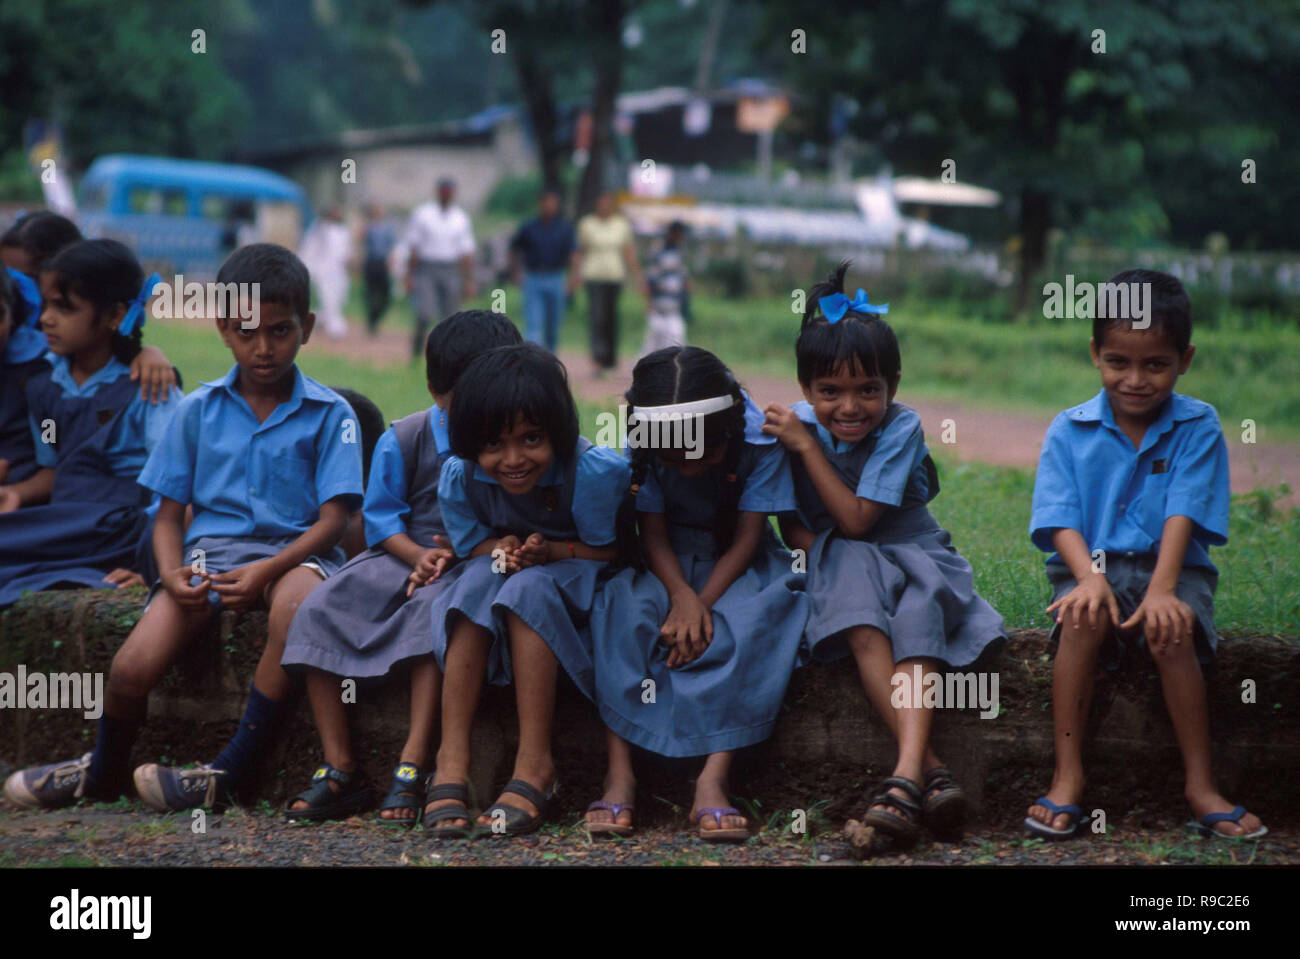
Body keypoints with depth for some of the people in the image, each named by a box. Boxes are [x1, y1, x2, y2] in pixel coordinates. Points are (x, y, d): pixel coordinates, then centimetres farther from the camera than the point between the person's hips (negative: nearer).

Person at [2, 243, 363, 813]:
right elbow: (169, 514, 11)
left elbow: (333, 519, -5)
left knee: (296, 602, -42)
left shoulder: (329, 414, 3)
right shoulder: (199, 410, 11)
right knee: (132, 668, -23)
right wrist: (172, 574, -12)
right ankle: (105, 771, 14)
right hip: (209, 547, 2)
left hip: (293, 551, -2)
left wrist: (266, 571, -21)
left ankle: (229, 772, -31)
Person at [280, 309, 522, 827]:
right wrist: (417, 555, -17)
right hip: (403, 555, 3)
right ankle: (339, 769, -19)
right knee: (317, 611, -19)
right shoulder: (404, 439, 0)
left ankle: (412, 766, -39)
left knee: (432, 609, -37)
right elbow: (380, 514, 2)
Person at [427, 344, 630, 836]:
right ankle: (452, 755, -32)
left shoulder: (595, 473, -27)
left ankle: (535, 764, -34)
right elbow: (469, 547, -1)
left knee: (528, 587, -34)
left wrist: (549, 550, -33)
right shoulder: (458, 478, -17)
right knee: (479, 579, -31)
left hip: (576, 583, -3)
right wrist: (502, 550, -25)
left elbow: (609, 552, -15)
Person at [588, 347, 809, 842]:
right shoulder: (641, 448, -15)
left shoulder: (759, 443, -18)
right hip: (670, 566, 1)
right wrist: (682, 596, -34)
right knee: (622, 603, -32)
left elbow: (746, 537, -18)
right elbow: (654, 535, -14)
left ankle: (714, 781, -42)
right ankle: (619, 777, -37)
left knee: (768, 608, -35)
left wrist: (701, 605, -30)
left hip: (737, 564, -1)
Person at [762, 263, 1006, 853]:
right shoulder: (798, 425, -6)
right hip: (843, 567, 1)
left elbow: (855, 520, -20)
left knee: (917, 620, -34)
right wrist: (822, 557, -18)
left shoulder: (902, 428, -15)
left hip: (913, 557, -1)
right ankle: (932, 772, -43)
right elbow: (790, 522, 2)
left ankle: (906, 774, -49)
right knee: (860, 621, -32)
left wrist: (806, 447, -20)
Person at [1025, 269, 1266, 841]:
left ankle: (1200, 784, -24)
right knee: (1083, 619, -33)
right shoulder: (1069, 431, 4)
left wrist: (1162, 587, -27)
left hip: (1171, 567, 0)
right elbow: (1061, 519, -7)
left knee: (1172, 631, -32)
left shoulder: (1198, 428, 1)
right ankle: (1067, 778, -29)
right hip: (1091, 564, 1)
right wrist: (1090, 578, -27)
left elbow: (1183, 515, -12)